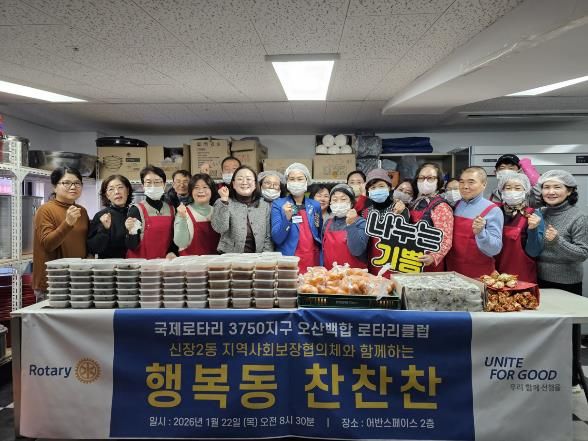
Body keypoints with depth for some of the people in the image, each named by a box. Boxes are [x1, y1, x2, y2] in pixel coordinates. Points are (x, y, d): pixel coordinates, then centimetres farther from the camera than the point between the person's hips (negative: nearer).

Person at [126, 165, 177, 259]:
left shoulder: (171, 209, 7)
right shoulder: (136, 209, -5)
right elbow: (132, 246, -5)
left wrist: (172, 252, -4)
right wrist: (131, 231, -23)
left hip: (165, 261, 4)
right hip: (141, 261, -4)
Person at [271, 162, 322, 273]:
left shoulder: (315, 205, 8)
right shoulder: (278, 204, -1)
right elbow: (277, 238, -7)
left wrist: (322, 263, 9)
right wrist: (286, 217, -21)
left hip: (313, 262, 3)